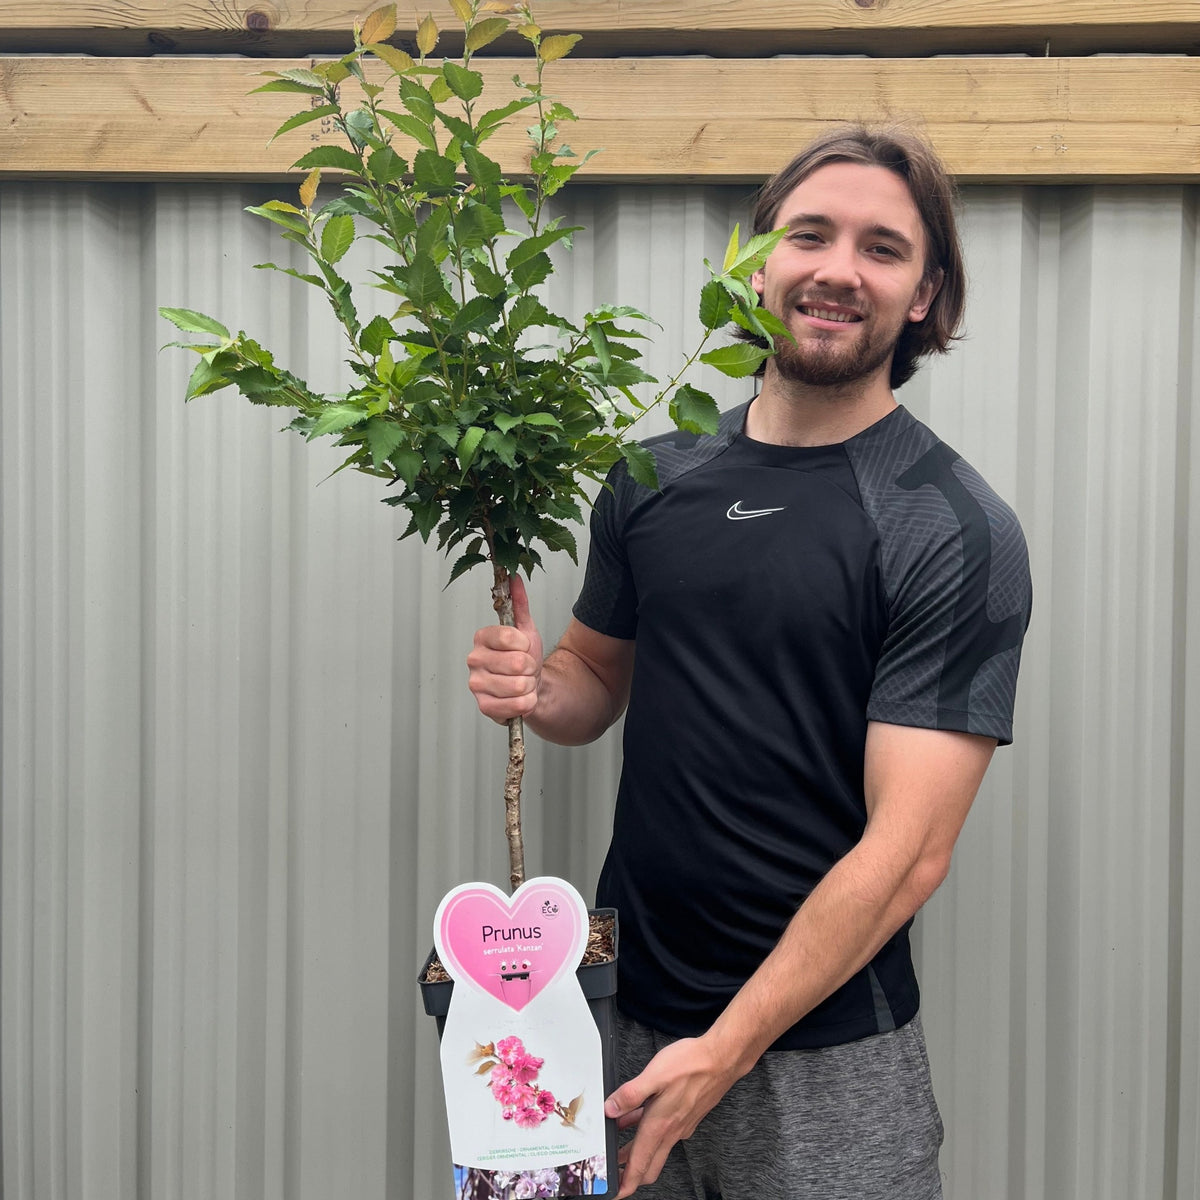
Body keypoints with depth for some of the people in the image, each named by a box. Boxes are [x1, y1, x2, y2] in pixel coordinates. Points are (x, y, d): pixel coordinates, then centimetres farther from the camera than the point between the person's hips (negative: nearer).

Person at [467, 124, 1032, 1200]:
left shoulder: (954, 533, -13)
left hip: (825, 1049, -4)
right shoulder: (655, 475, 2)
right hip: (626, 1009, 4)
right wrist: (534, 686, -8)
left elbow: (908, 848, -16)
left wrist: (724, 1051, -19)